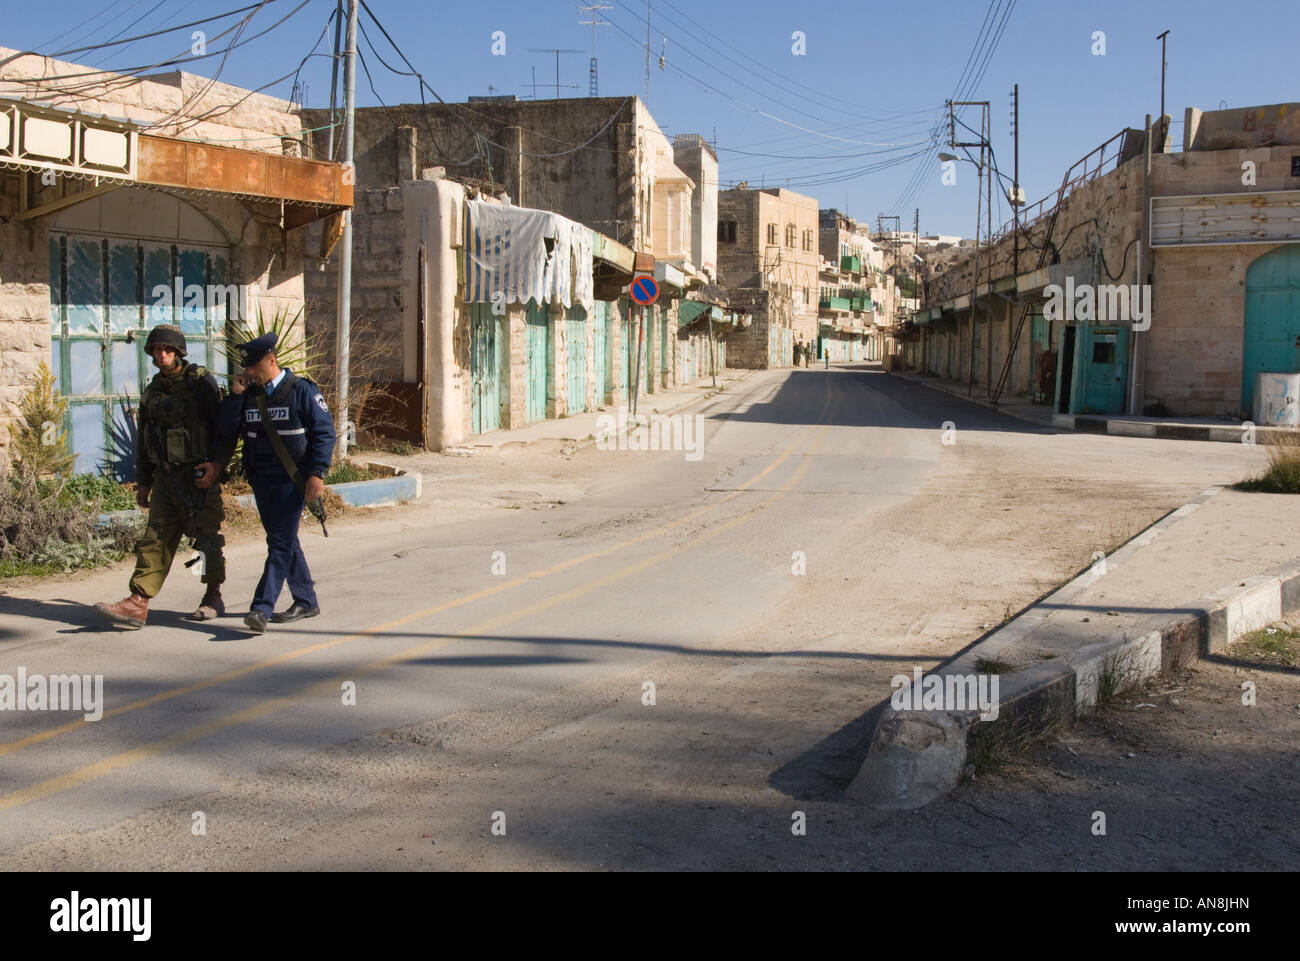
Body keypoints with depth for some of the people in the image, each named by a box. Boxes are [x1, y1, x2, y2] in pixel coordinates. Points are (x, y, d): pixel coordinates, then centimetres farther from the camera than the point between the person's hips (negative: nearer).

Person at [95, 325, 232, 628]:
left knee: (206, 536, 2)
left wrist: (216, 464, -19)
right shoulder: (153, 391, 13)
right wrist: (143, 481, 18)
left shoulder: (202, 383, -6)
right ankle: (137, 603, -4)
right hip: (164, 476, 5)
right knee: (156, 537, 0)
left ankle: (213, 598, 17)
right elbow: (143, 439, 20)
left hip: (199, 476, -5)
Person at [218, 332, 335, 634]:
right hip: (261, 481, 7)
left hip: (291, 480, -7)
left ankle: (261, 608, -14)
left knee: (281, 543, -10)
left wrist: (317, 473, -15)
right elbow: (227, 431, 6)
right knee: (283, 541, 13)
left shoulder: (301, 390, -7)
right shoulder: (249, 393, 10)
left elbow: (324, 432, -7)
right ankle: (306, 601, 24)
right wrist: (235, 396, -5)